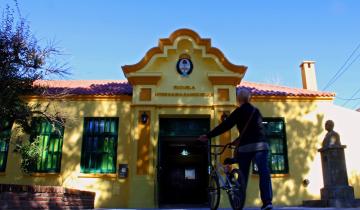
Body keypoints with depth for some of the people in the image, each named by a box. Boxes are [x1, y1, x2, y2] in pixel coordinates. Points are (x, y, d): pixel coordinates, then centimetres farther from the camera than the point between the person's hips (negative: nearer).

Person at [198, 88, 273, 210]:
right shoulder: (256, 111, 20)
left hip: (246, 146, -3)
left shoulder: (239, 111, 4)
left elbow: (225, 126, -3)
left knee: (243, 175, 7)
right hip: (261, 144, 3)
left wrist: (208, 136, 0)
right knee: (264, 172, -6)